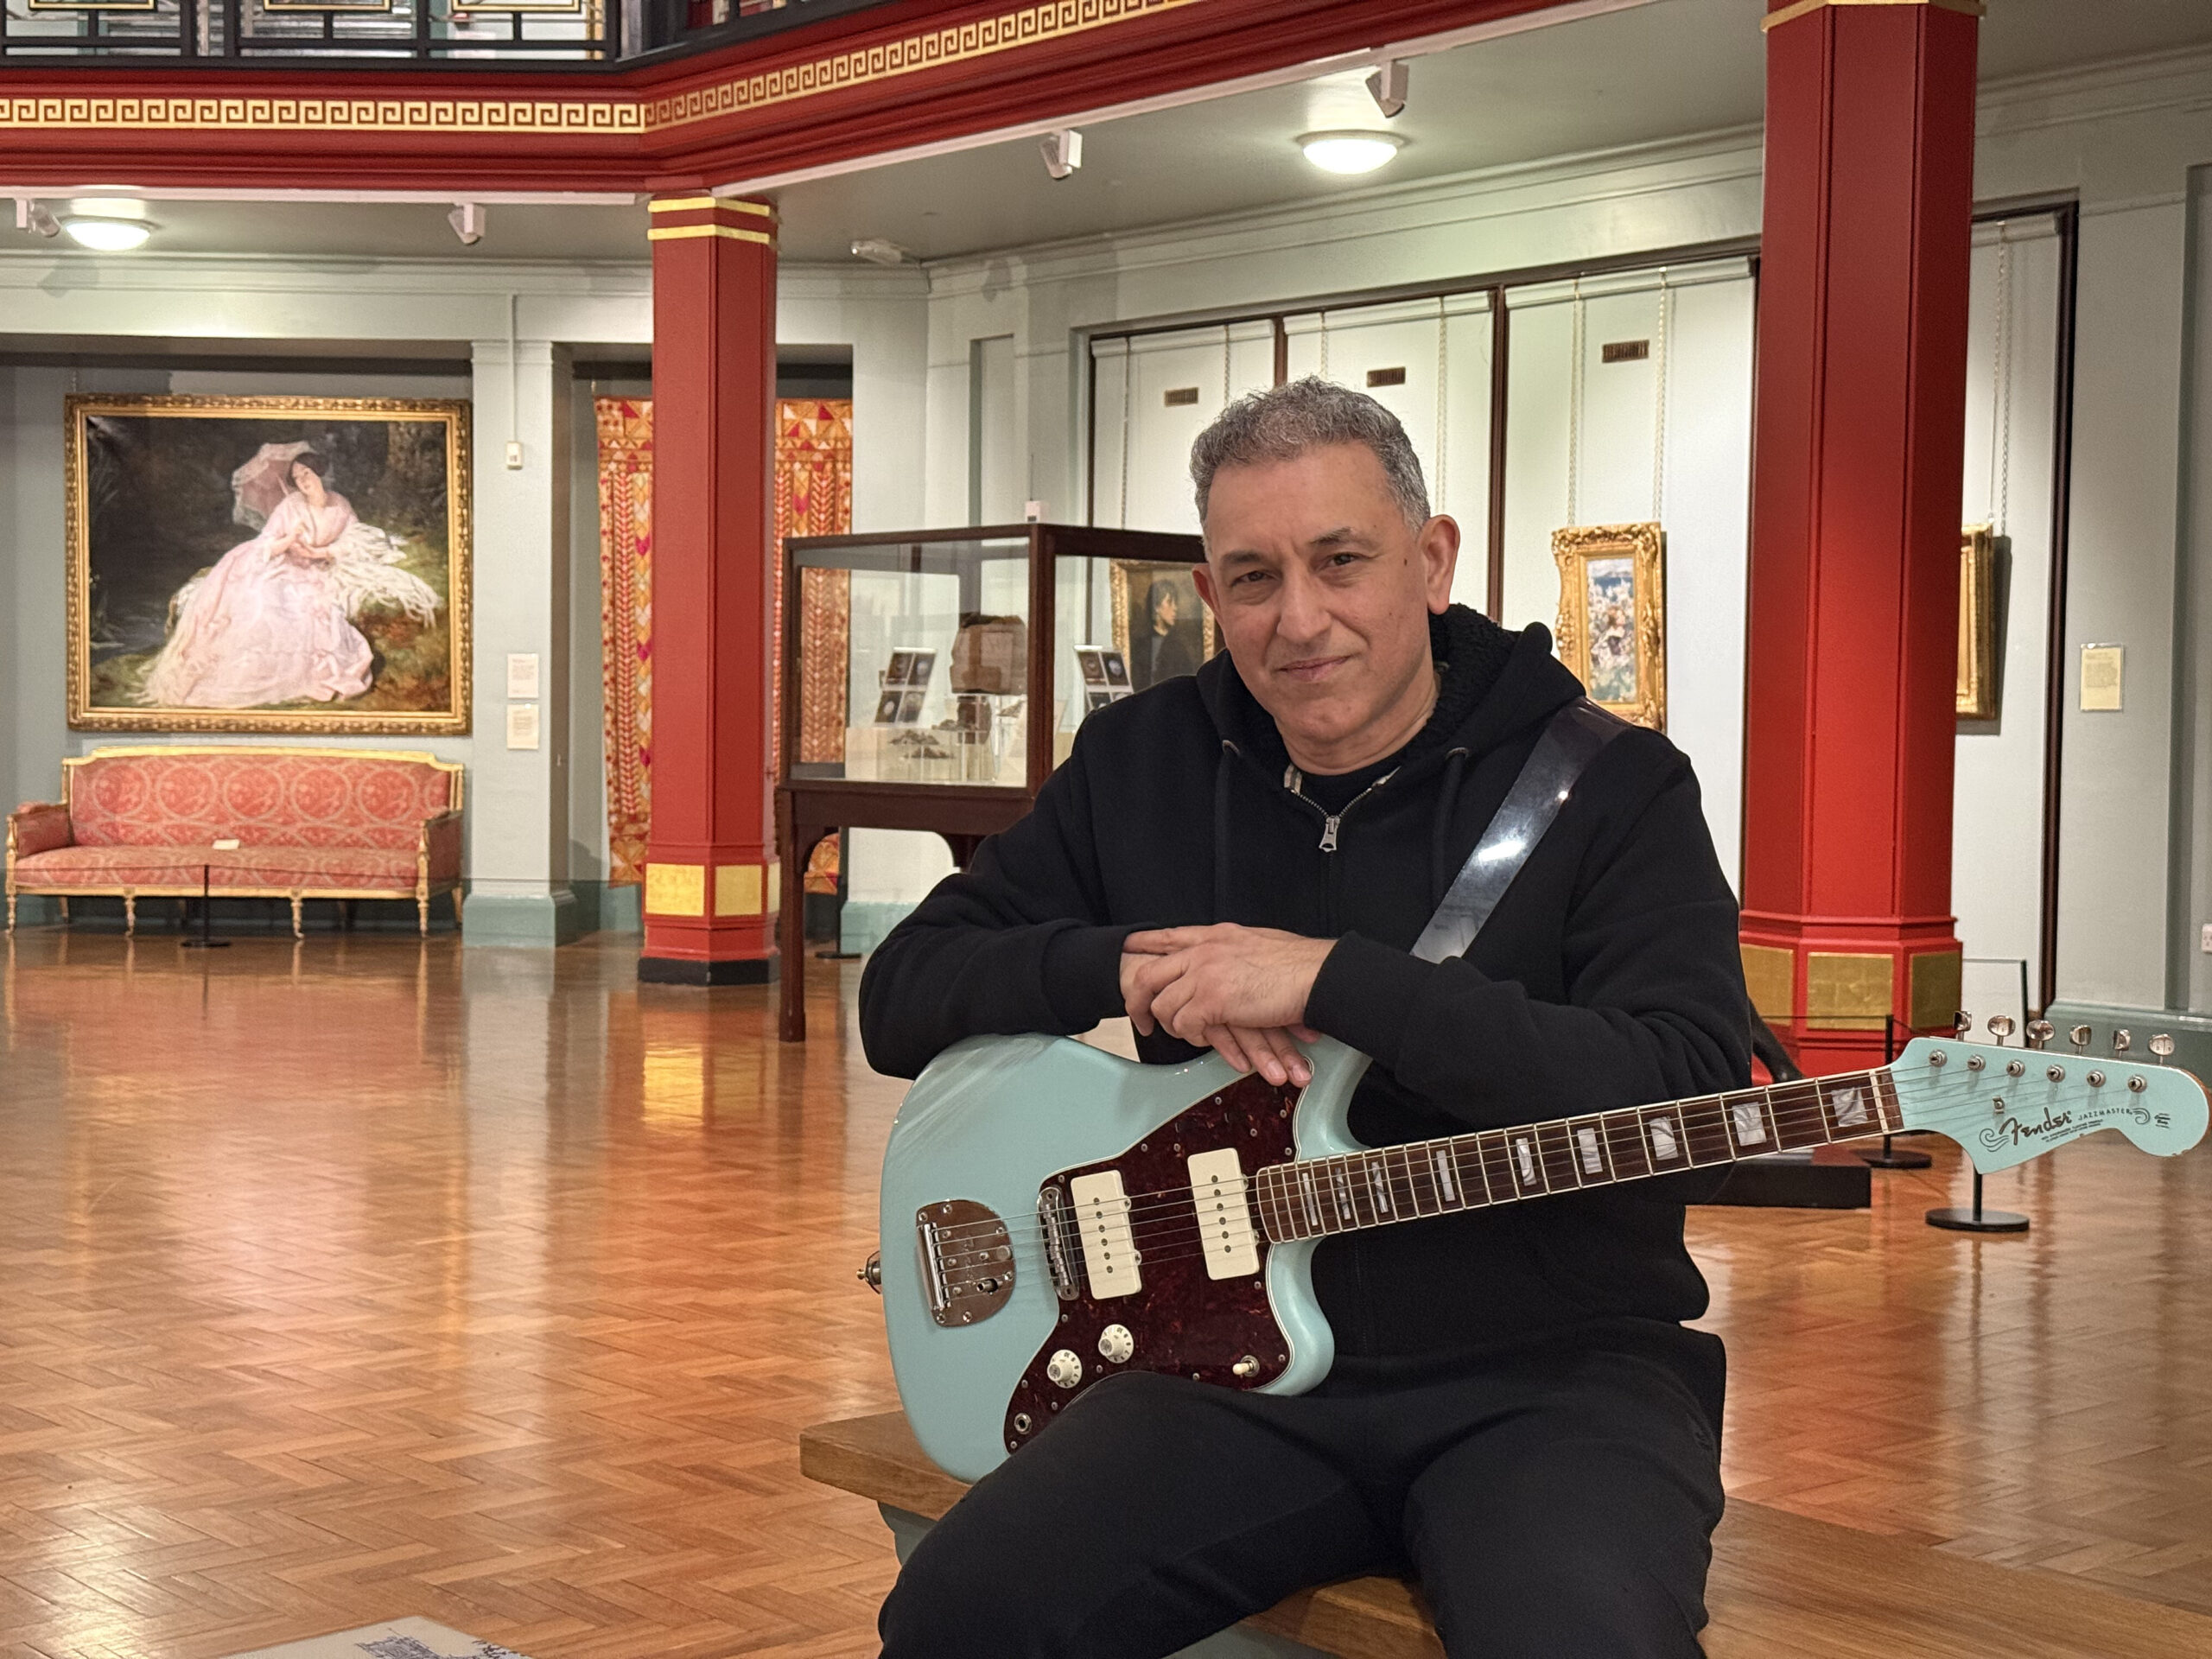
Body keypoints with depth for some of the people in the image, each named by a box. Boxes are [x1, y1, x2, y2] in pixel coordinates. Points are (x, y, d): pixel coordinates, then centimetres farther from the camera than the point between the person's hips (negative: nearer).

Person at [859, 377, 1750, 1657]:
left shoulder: (1618, 787, -4)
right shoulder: (1142, 765, 9)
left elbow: (1698, 1108, -18)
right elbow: (900, 997, 11)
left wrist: (1337, 980, -20)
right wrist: (1122, 968, -9)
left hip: (1549, 1372, -3)